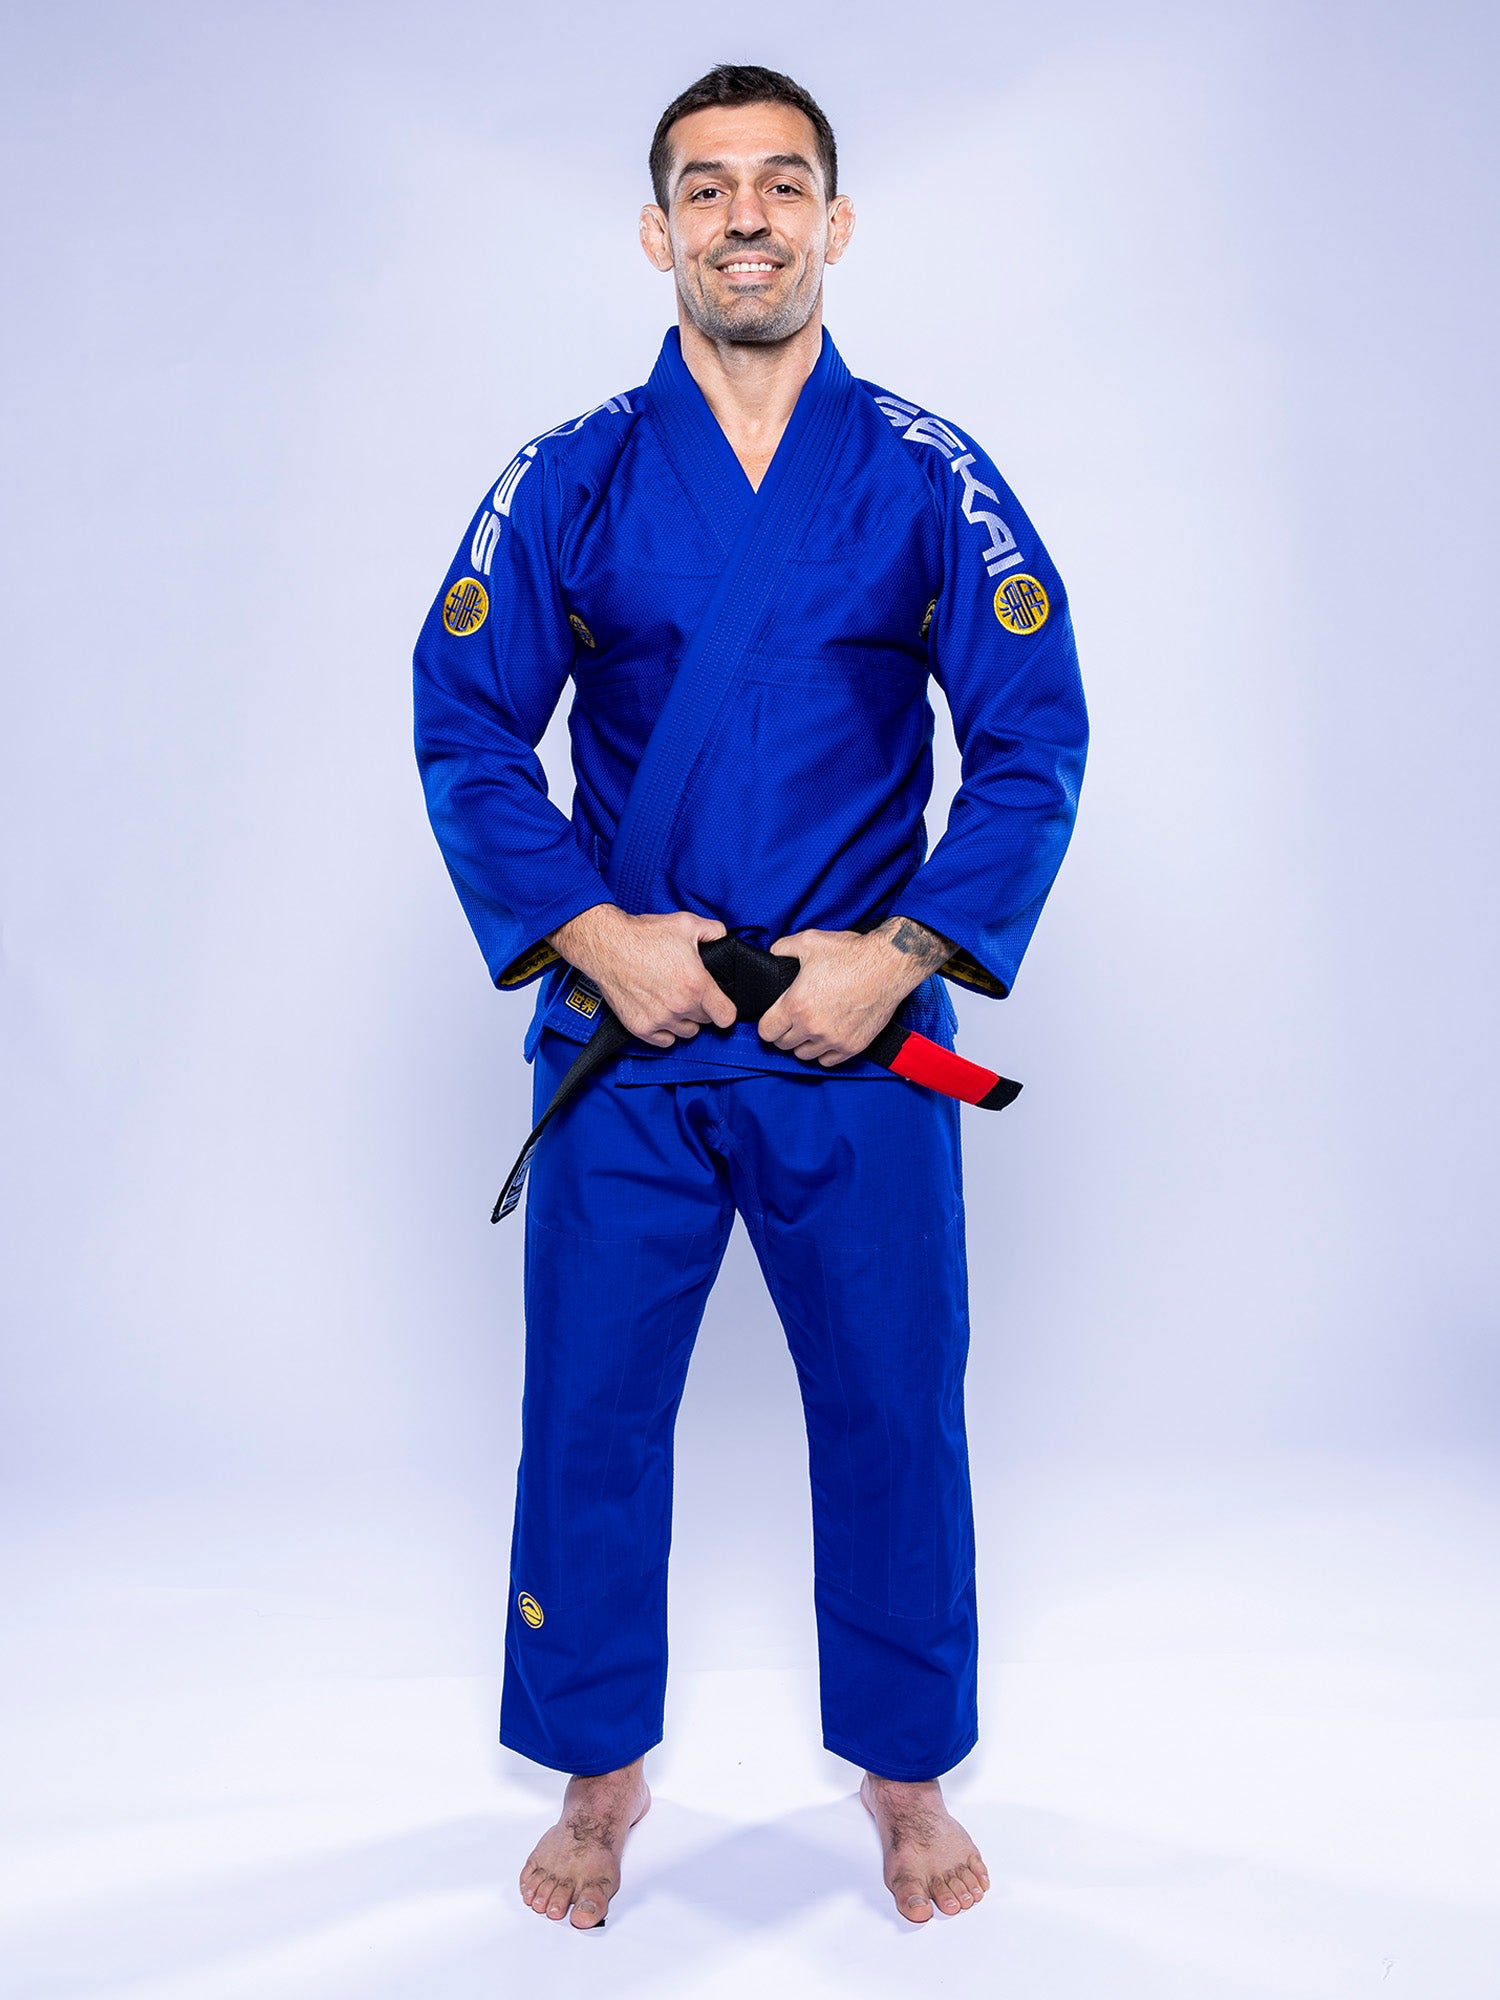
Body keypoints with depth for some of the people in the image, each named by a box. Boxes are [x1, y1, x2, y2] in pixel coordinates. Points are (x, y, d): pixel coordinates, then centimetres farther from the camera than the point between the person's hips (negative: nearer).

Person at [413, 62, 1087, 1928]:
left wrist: (901, 954, -10)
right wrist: (596, 936, -10)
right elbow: (463, 729, 1)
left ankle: (904, 1771, 33)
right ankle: (600, 1772, 33)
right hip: (622, 1030, 1)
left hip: (858, 1038, 0)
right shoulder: (568, 480, 2)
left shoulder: (931, 478, 1)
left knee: (892, 1412, 9)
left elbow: (1035, 745, 0)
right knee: (591, 1410, 9)